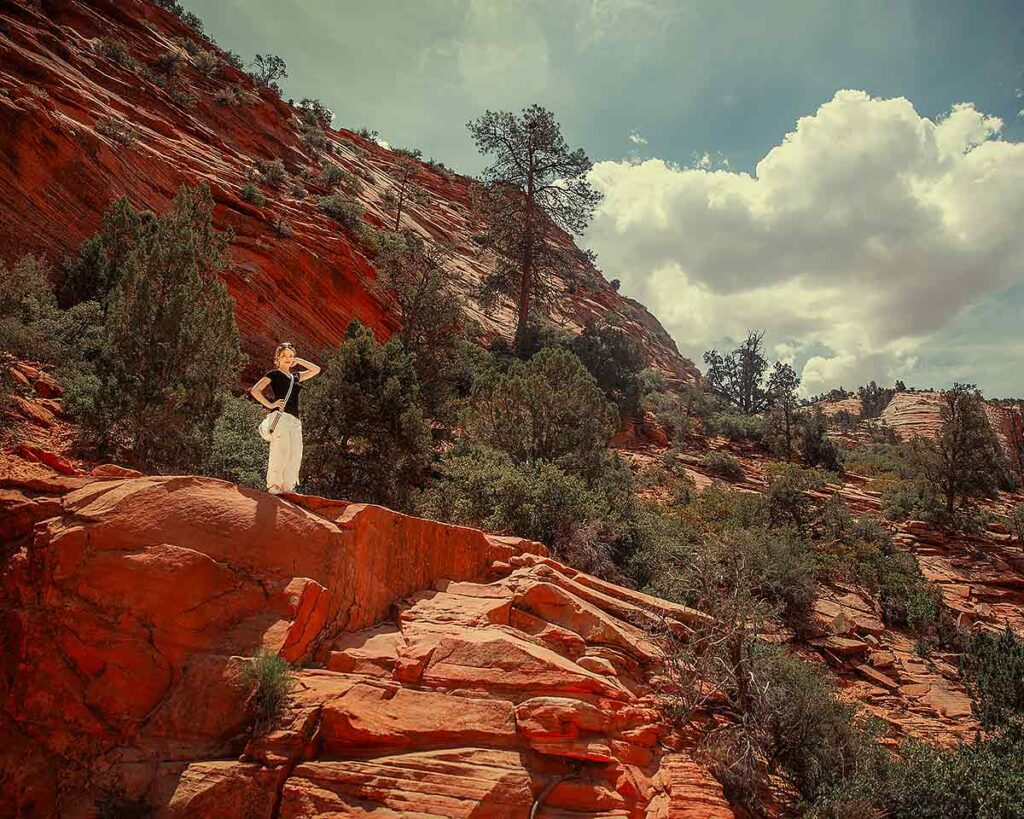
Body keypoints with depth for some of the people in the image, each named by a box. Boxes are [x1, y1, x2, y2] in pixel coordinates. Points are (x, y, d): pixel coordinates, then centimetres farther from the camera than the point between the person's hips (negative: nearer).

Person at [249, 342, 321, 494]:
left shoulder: (295, 376, 23)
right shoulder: (274, 374, 6)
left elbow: (316, 370, 28)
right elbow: (255, 390, -3)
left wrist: (299, 361, 21)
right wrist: (270, 405, -8)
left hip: (295, 420, 7)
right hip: (281, 417, -6)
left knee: (295, 453, 0)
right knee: (281, 451, -14)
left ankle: (287, 486, 5)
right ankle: (274, 485, -10)